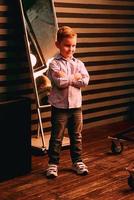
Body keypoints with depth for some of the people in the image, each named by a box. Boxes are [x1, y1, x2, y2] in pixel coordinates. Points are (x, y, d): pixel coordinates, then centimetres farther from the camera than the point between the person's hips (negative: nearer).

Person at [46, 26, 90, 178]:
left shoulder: (78, 63, 4)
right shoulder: (54, 64, -7)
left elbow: (85, 81, -10)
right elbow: (60, 82, -22)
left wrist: (67, 78, -15)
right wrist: (75, 77, -11)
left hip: (76, 105, 4)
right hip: (59, 106, -4)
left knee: (76, 136, 13)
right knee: (56, 137, 5)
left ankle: (77, 161, 27)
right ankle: (53, 164, 16)